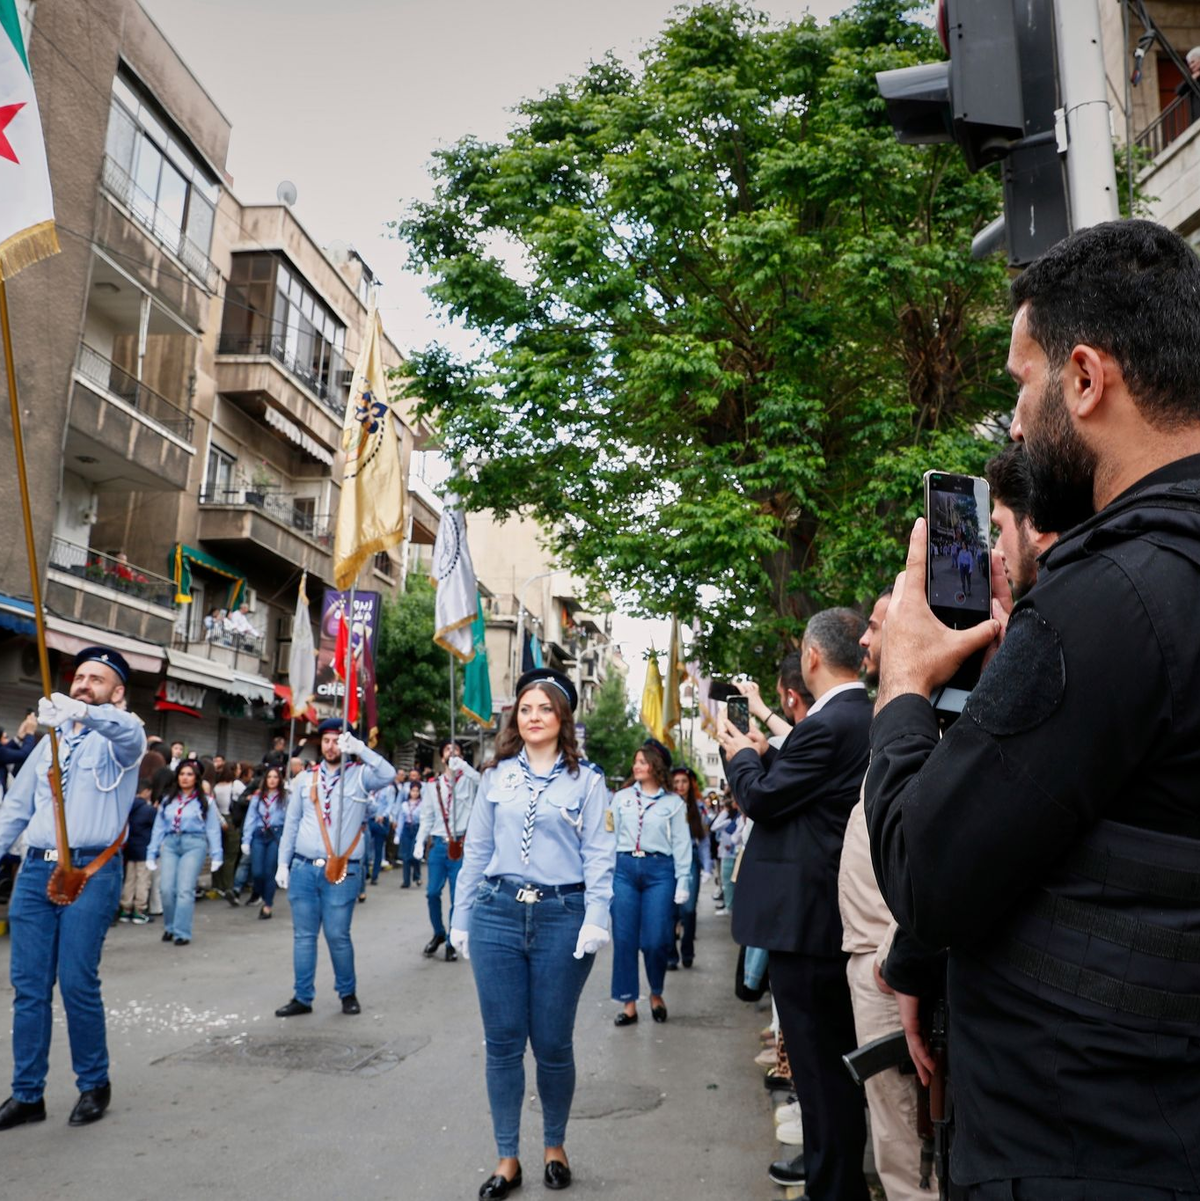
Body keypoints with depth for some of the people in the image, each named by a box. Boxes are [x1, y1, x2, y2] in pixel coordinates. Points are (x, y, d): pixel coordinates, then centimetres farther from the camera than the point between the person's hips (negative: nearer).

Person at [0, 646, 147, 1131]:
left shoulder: (117, 740, 0)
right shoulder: (50, 743, 19)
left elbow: (131, 733, -28)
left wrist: (80, 712, -46)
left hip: (90, 872, -5)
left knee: (77, 983, -4)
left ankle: (94, 1084, 15)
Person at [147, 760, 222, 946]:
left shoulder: (205, 802, 5)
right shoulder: (168, 800, 15)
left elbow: (213, 829, 1)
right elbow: (159, 828, 13)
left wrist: (216, 856, -6)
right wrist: (151, 854, 7)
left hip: (194, 845, -3)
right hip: (170, 845, 3)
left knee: (185, 890, -10)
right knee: (167, 889, -4)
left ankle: (182, 932, -4)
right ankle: (170, 927, 17)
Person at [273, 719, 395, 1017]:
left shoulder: (360, 775, 0)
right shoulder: (305, 778, 10)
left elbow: (388, 774, -22)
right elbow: (291, 823, 12)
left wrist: (359, 749, -28)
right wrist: (283, 863, 9)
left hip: (343, 871, -3)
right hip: (303, 868, 3)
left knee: (338, 936, 1)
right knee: (303, 935, 8)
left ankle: (348, 993, 20)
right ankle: (302, 997, 19)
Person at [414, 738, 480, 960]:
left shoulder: (467, 780, 0)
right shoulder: (432, 785, 9)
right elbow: (427, 817, 10)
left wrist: (461, 764, -29)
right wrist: (420, 842, 1)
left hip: (461, 845, -3)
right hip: (438, 844, 3)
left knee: (458, 896, 2)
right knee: (432, 892, 5)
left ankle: (452, 942, 16)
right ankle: (438, 933, 28)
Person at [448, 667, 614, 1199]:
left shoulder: (585, 778, 3)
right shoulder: (496, 775, 9)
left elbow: (598, 855, -2)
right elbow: (476, 849, 10)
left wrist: (596, 919, -12)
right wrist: (461, 917, 8)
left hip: (562, 918, -2)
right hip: (497, 914, 2)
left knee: (553, 1043, 7)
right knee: (502, 1041, 7)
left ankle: (554, 1146, 30)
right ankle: (507, 1158, 23)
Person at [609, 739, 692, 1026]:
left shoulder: (673, 803, 6)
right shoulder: (621, 797, 11)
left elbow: (681, 844, 4)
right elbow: (611, 836, 10)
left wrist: (683, 882, -2)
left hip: (659, 871, -2)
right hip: (624, 869, 2)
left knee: (655, 941, -2)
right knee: (624, 939, 2)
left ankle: (656, 994, 25)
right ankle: (628, 1003, 13)